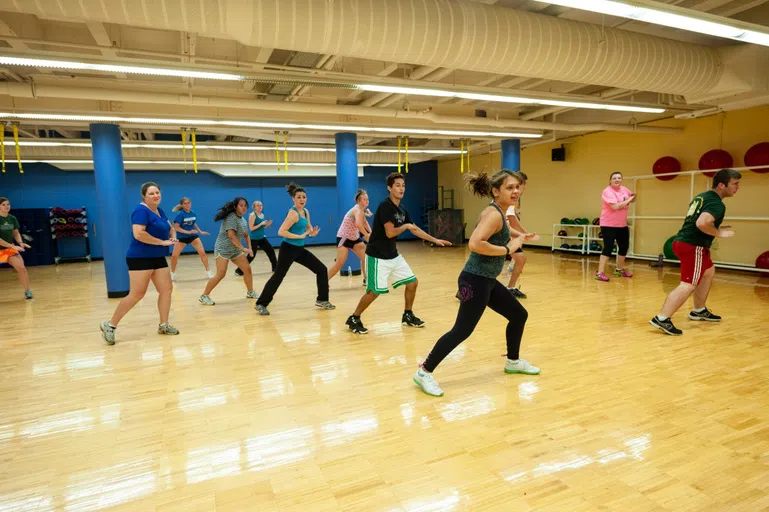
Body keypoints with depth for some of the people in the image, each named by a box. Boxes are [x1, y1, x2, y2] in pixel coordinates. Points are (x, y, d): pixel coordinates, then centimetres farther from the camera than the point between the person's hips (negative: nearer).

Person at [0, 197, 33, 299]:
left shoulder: (12, 218, 1)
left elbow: (16, 233, 9)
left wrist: (20, 243, -9)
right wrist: (12, 246, -23)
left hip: (10, 248, 4)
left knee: (21, 268, -8)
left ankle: (27, 291, 3)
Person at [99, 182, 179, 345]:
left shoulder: (159, 211, 13)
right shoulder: (141, 210, -14)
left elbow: (170, 227, 25)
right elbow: (138, 234, -26)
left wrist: (173, 237, 2)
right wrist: (163, 242, -21)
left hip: (158, 258, 9)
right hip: (140, 258, -9)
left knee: (166, 289, 5)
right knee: (137, 294, -8)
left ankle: (163, 325, 15)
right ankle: (110, 325, 6)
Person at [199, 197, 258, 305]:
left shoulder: (243, 219, 9)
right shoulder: (231, 217, -19)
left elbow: (245, 235, 19)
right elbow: (231, 235, -28)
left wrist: (249, 247, 5)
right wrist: (243, 248, -27)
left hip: (236, 250, 9)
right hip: (223, 249, -9)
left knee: (247, 269, 6)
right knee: (220, 275, -13)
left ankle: (250, 292, 22)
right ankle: (204, 296, 0)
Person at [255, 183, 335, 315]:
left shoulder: (306, 212, 8)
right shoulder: (293, 213, -18)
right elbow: (281, 232, -25)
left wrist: (312, 232, -2)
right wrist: (300, 236, -24)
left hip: (300, 249, 9)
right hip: (288, 249, -8)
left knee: (322, 269, 8)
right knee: (278, 276, -2)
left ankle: (322, 300, 18)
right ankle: (261, 304, 12)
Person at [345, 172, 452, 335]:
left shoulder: (402, 209, 7)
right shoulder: (385, 206, -18)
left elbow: (415, 229, 18)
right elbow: (390, 233, -25)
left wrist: (435, 240, 16)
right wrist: (406, 226, -9)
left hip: (393, 255, 9)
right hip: (377, 257, -8)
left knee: (412, 283, 9)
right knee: (375, 291, -10)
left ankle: (407, 315, 26)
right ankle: (353, 319, 9)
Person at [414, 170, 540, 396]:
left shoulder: (499, 213, 12)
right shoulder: (493, 213, -18)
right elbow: (475, 243, -32)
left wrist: (514, 238, 15)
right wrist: (507, 249, -22)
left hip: (487, 281, 10)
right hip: (476, 281, -10)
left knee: (519, 315, 20)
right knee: (462, 331, -7)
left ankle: (513, 362, 40)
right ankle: (424, 372, 3)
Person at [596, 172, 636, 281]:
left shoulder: (624, 189, 7)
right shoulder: (607, 191, -16)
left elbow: (632, 199, 24)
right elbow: (615, 206, -27)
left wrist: (633, 197, 0)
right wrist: (628, 200, -15)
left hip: (622, 225, 8)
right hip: (608, 225, -8)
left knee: (624, 247, 16)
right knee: (608, 248, -13)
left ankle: (619, 269, 34)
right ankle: (600, 273, -10)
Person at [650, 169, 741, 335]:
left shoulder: (701, 196, 16)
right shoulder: (717, 204, -13)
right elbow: (702, 223, -30)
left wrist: (716, 228, 20)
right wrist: (718, 233, -14)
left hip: (682, 241, 10)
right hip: (692, 246, -10)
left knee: (709, 272, 28)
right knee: (689, 284, -13)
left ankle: (699, 311, 36)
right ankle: (662, 319, -23)